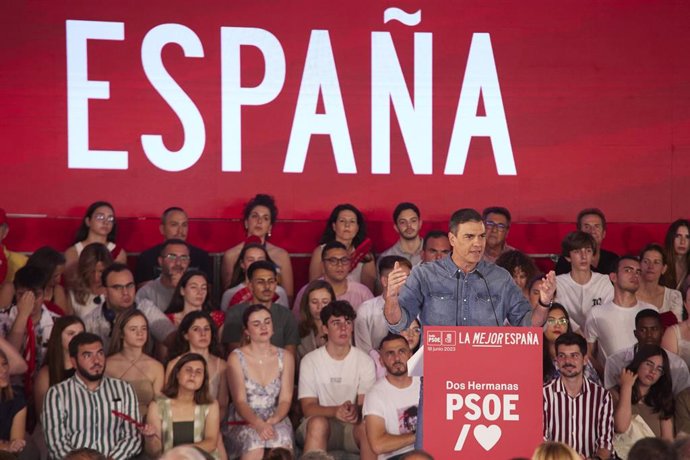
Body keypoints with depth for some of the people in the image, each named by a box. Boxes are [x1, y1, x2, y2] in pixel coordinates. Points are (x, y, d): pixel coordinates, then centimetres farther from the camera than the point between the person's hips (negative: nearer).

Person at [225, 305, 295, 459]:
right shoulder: (236, 358, 2)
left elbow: (285, 399, 2)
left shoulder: (285, 358, 9)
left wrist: (272, 421, -19)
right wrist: (258, 424, -25)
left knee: (281, 439, -34)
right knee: (254, 440, -36)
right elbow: (240, 401, -7)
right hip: (244, 424, -2)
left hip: (276, 422, 2)